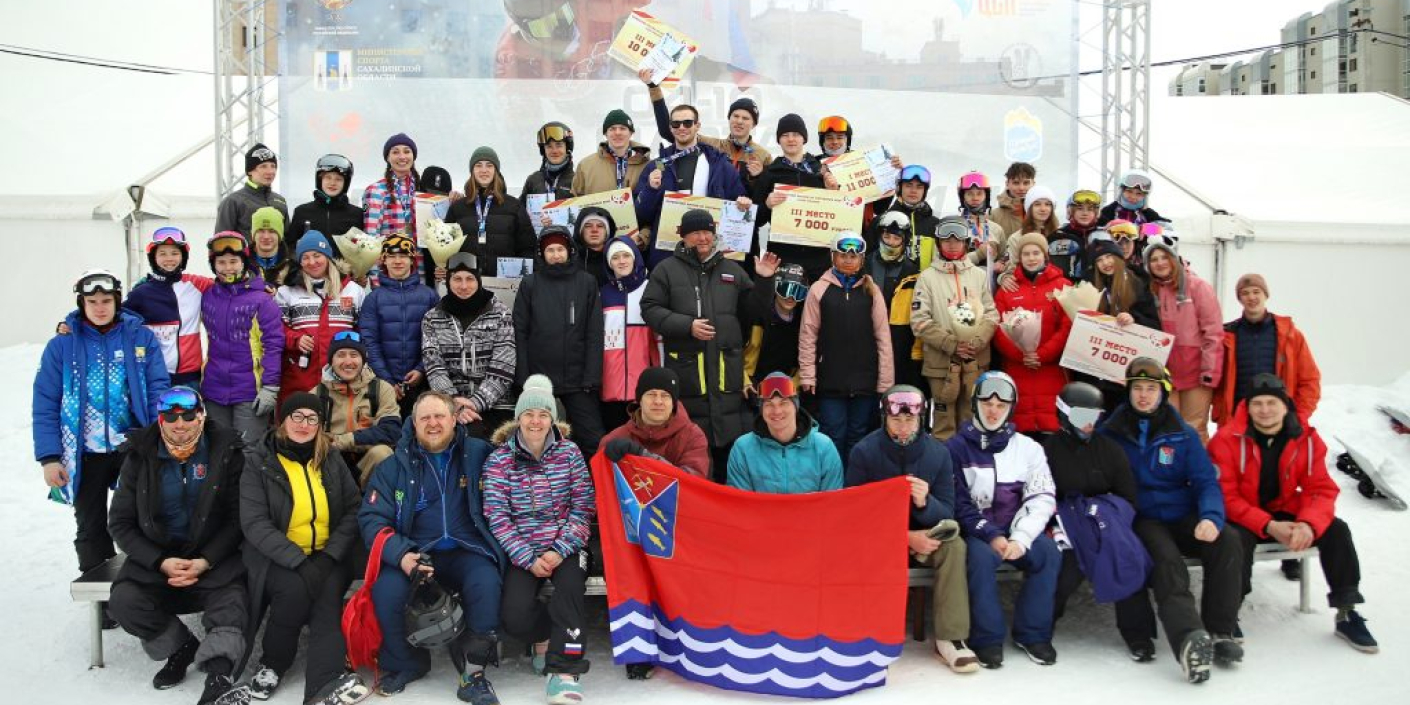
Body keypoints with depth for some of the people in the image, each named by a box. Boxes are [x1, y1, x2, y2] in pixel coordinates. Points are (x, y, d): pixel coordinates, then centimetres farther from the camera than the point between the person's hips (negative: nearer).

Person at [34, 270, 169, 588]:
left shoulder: (141, 338, -1)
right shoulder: (62, 345, -2)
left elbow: (158, 391, -2)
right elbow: (45, 405, -2)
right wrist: (49, 457, -8)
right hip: (85, 454, 1)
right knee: (91, 528, 13)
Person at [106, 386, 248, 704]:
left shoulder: (226, 452, -3)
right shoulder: (140, 457, 2)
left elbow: (237, 517, -2)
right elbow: (121, 523, 3)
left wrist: (205, 561, -16)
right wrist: (160, 562, -12)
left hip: (212, 555, -2)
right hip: (155, 555, 2)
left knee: (231, 600, -29)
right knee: (124, 601, -23)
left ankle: (218, 679, -36)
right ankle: (182, 647, -1)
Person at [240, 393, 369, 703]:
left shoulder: (331, 460, 7)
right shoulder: (259, 463, -2)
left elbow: (354, 510, 2)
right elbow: (254, 523, -12)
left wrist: (328, 556, -14)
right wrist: (299, 561, -23)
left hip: (327, 555, 2)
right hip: (277, 557, -2)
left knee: (328, 589, -29)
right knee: (295, 587, -31)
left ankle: (327, 680, -36)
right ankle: (272, 663, -7)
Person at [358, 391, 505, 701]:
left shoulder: (479, 453, 7)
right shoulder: (395, 465, 9)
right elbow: (372, 518, 1)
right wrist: (400, 555, -15)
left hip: (467, 551, -1)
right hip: (414, 551, 1)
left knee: (487, 584, -32)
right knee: (386, 590, -27)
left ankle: (473, 670, -10)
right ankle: (402, 664, 3)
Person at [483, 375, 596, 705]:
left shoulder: (569, 452, 2)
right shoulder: (499, 459, -1)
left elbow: (583, 507, -1)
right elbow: (497, 516, -5)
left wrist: (560, 551, -14)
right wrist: (528, 559, -14)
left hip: (564, 545, 0)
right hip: (522, 550, 0)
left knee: (570, 588, -32)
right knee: (515, 618, -20)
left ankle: (564, 669, -22)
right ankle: (546, 635, 15)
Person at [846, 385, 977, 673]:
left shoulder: (939, 453, -6)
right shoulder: (864, 451, -11)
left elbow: (947, 514, -8)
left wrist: (925, 503, -33)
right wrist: (906, 538, -21)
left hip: (921, 533, 2)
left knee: (954, 545, -28)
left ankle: (951, 638, -20)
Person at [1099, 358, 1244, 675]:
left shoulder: (1183, 435, 10)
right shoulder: (1110, 433, 5)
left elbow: (1206, 481, 4)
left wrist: (1211, 517, -16)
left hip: (1182, 516, 3)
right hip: (1142, 520, -3)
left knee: (1228, 541, -25)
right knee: (1167, 560, -34)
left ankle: (1219, 632, -18)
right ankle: (1188, 638, -53)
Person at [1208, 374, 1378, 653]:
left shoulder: (1307, 439, -5)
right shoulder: (1227, 439, -17)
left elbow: (1322, 490, -8)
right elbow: (1225, 495, -19)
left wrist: (1309, 524, -30)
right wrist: (1268, 526, -31)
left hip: (1285, 514, 4)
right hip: (1243, 518, -4)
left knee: (1336, 529, -14)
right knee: (1237, 538, -35)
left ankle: (1347, 613, -2)